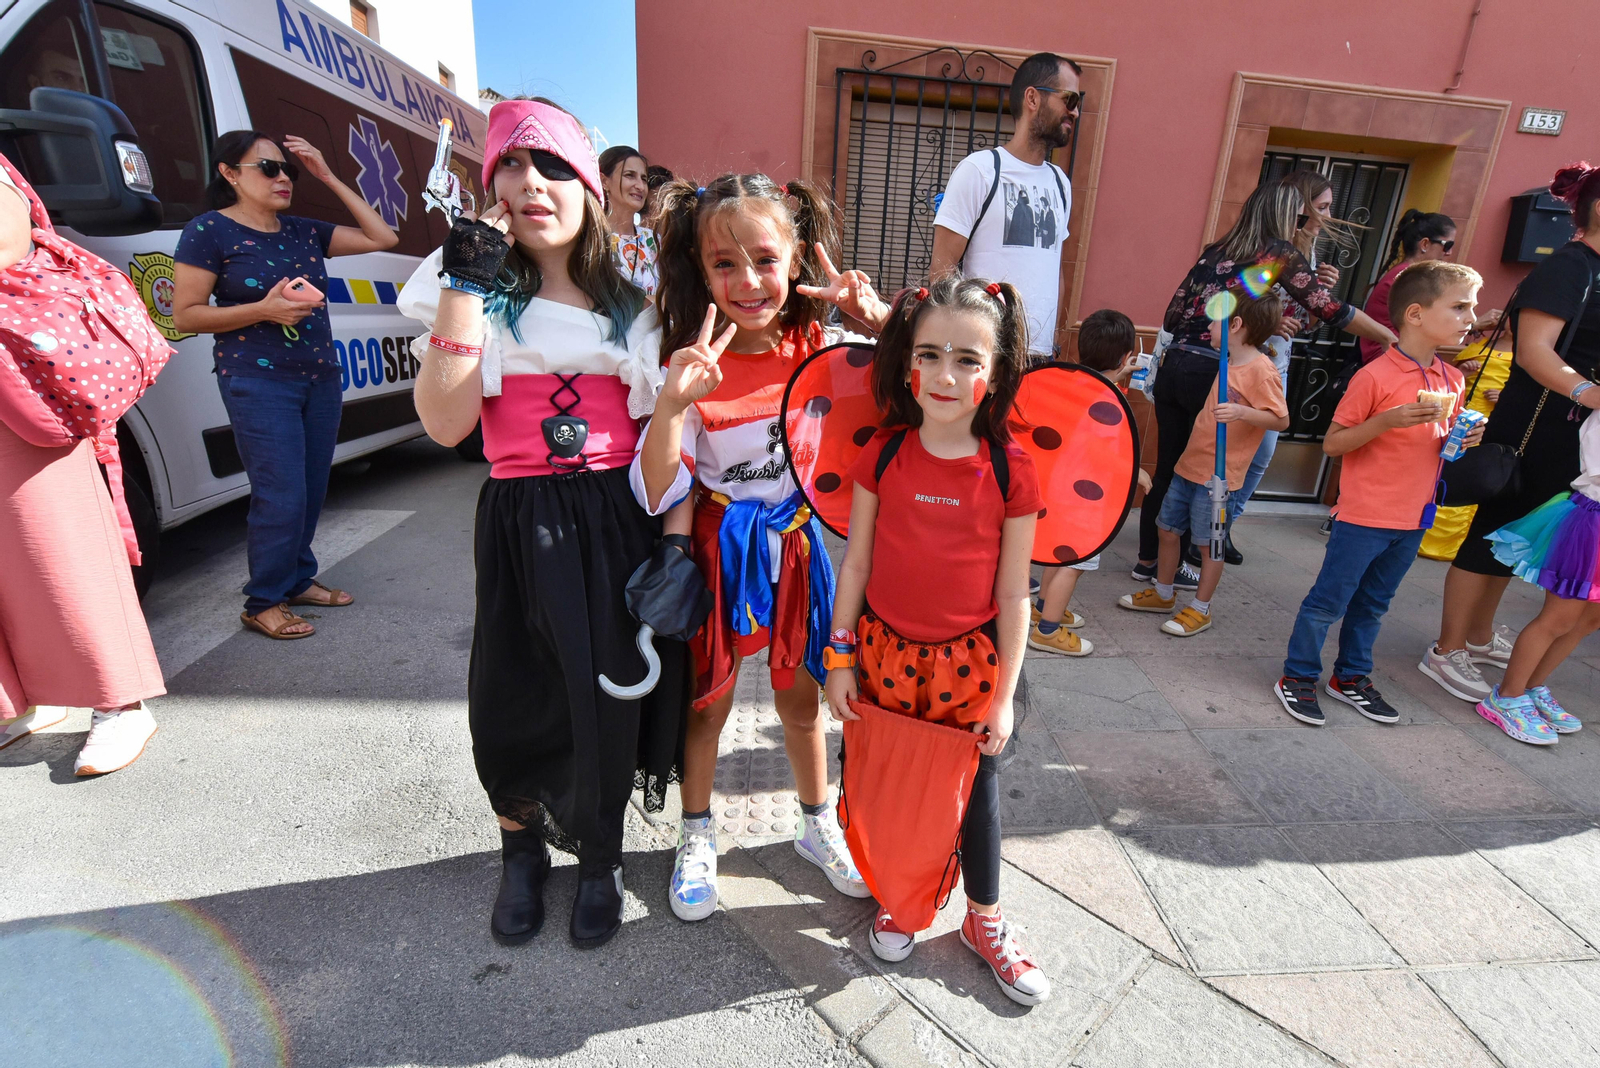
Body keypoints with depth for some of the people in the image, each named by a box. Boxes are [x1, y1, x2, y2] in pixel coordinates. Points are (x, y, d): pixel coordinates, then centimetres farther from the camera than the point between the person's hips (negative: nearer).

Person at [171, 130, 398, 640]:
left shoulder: (304, 230, 12)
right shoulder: (209, 231, -3)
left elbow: (382, 238, 10)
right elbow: (184, 315, -5)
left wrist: (329, 178, 7)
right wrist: (264, 311, -18)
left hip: (321, 377, 6)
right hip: (258, 383, -6)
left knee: (312, 490, 9)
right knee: (282, 496, -9)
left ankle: (298, 580, 26)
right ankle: (262, 604, 6)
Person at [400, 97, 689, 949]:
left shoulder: (633, 305, 8)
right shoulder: (477, 289, 6)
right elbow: (445, 424, -8)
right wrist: (465, 290, -12)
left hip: (618, 521, 1)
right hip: (519, 524, 0)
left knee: (609, 695, 3)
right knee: (512, 703, 4)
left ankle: (600, 855, 32)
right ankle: (522, 848, 37)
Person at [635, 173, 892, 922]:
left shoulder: (818, 348, -8)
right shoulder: (696, 368, -16)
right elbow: (656, 495, -21)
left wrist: (879, 316, -19)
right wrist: (673, 402, -37)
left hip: (795, 544, 3)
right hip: (720, 548, -2)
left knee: (800, 696, 20)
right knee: (708, 700, 15)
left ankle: (818, 824, 44)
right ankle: (697, 837, 41)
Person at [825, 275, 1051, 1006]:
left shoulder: (1011, 472, -11)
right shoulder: (882, 456, -8)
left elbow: (1013, 594, -6)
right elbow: (855, 564, -2)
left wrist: (1005, 693, -3)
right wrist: (840, 658, -1)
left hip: (969, 661, -1)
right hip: (885, 652, 1)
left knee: (976, 790, 15)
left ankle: (984, 920, 41)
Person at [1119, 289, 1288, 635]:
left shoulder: (1261, 370, -15)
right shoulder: (1229, 365, 12)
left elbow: (1281, 419, -18)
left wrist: (1242, 413, -31)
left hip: (1218, 475, -9)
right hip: (1189, 464, 9)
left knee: (1209, 542, 3)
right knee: (1168, 528, 15)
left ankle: (1200, 609, 17)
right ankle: (1163, 594, 30)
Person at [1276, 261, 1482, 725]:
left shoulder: (1452, 381, 8)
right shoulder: (1375, 377, -14)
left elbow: (1438, 443, 20)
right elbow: (1332, 443, -13)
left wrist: (1463, 439, -1)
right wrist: (1385, 421, -26)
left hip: (1414, 518, 7)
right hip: (1364, 516, -7)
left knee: (1372, 604, 18)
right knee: (1328, 600, 1)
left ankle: (1350, 677, 32)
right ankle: (1297, 677, 15)